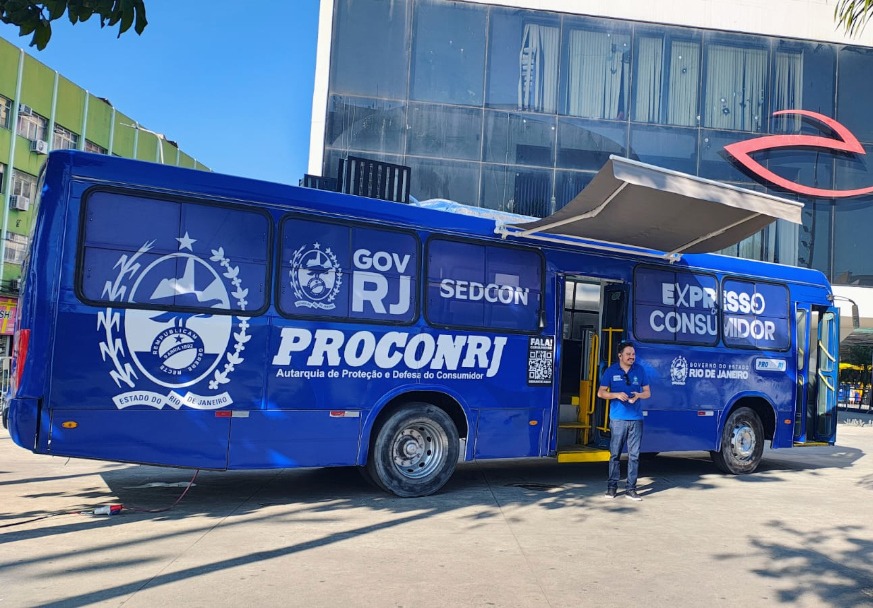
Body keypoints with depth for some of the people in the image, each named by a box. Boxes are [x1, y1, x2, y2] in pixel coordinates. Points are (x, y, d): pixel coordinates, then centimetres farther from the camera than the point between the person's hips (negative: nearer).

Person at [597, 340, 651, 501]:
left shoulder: (640, 370, 6)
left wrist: (638, 395, -11)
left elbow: (647, 392, 11)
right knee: (615, 454, 4)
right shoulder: (611, 371, 1)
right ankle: (612, 486, 14)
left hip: (636, 419, 2)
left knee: (634, 455, 3)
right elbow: (601, 393, 2)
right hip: (617, 419, -2)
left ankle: (631, 488, 11)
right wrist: (616, 395, -15)